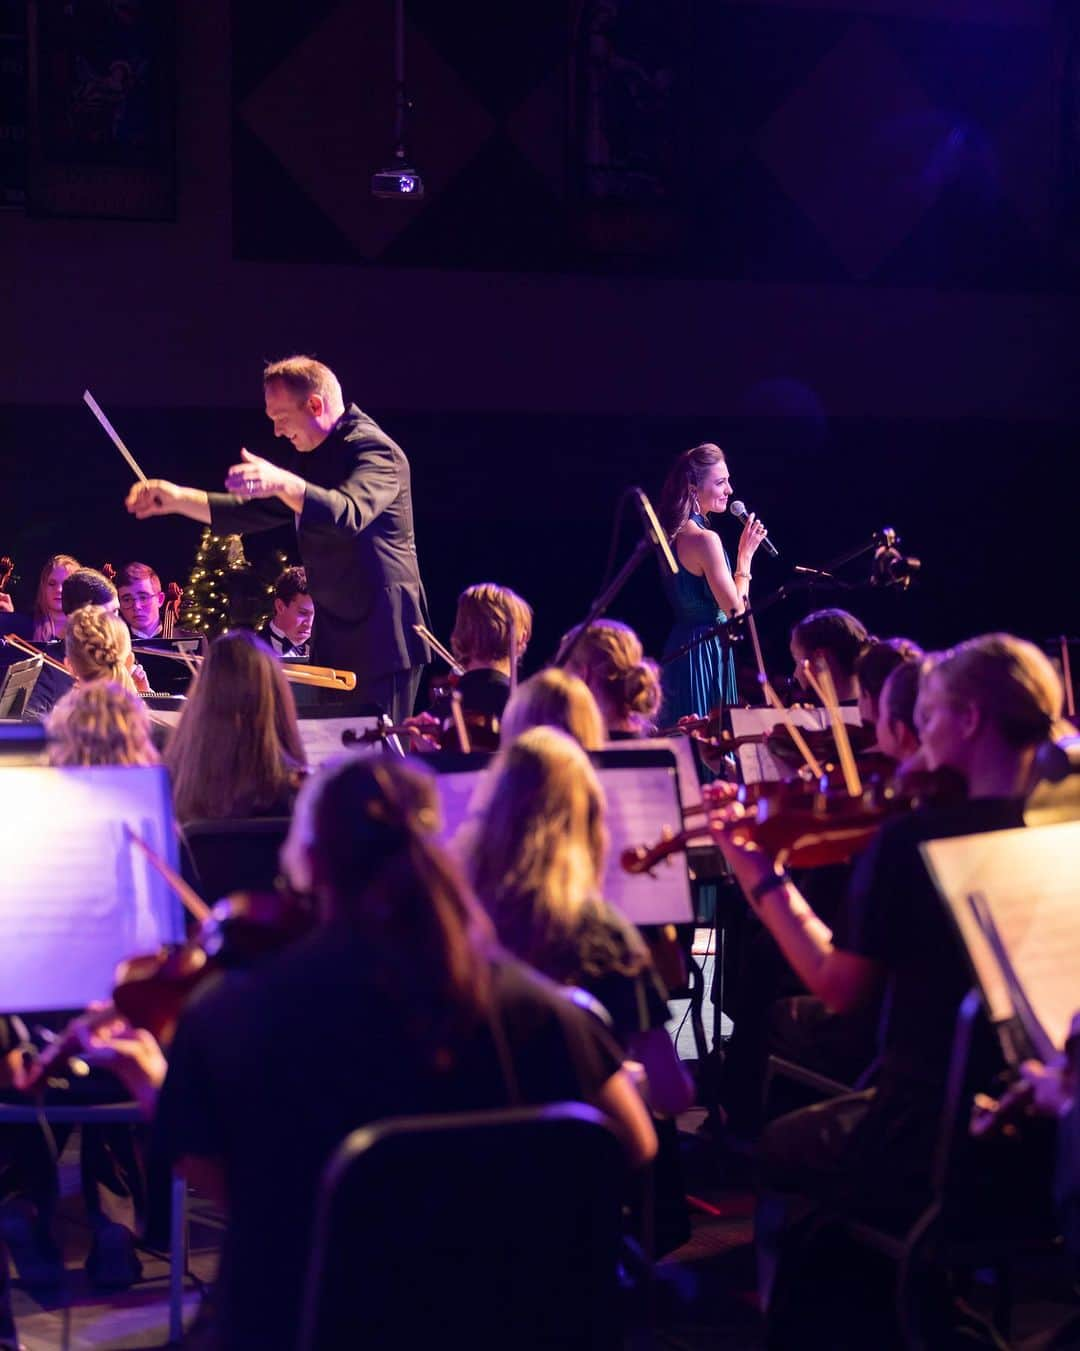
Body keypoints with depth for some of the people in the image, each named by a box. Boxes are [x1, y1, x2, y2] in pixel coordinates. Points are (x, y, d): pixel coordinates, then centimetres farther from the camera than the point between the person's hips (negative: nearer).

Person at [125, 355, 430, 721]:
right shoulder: (312, 459, 16)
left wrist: (282, 483, -48)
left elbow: (348, 513, -34)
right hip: (334, 639, 9)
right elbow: (254, 512, 22)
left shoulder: (374, 450, -15)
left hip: (382, 640, -9)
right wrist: (178, 499, 13)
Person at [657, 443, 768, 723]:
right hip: (707, 649, -10)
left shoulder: (677, 534, 8)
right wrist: (745, 554, -9)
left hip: (681, 645, 10)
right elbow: (736, 610, -16)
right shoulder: (705, 539, -20)